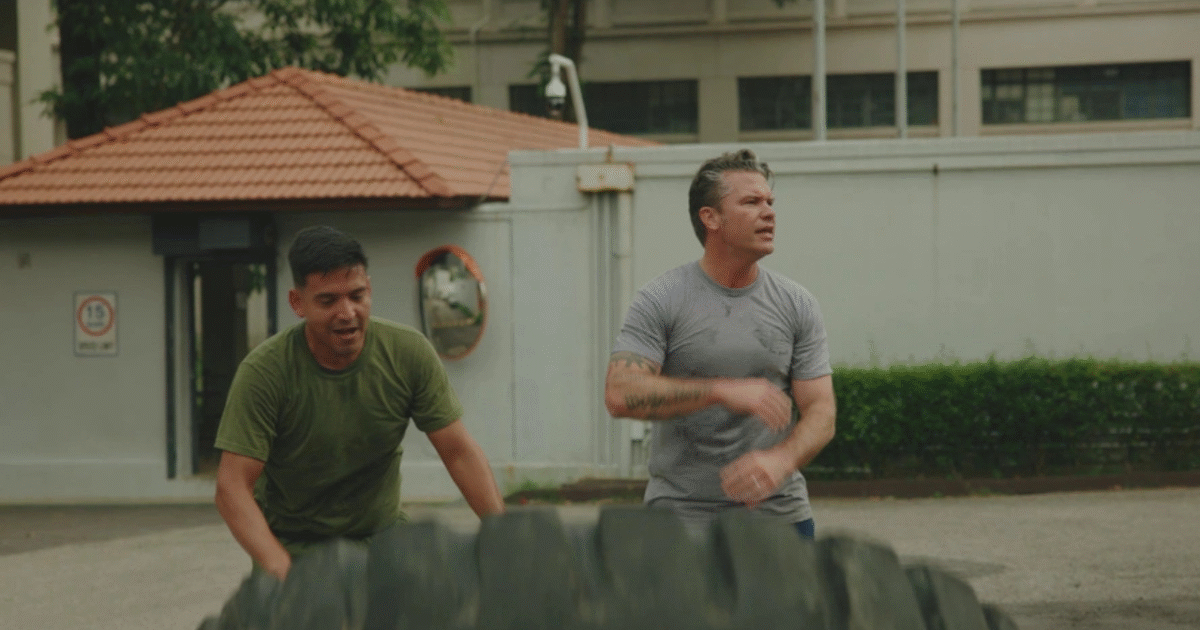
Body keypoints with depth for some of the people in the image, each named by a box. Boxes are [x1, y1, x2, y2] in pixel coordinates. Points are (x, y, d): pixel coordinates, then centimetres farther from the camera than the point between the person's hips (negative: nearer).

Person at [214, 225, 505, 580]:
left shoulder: (408, 353, -12)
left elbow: (459, 451, -9)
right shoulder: (264, 371, -21)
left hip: (381, 534, 2)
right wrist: (282, 570, -39)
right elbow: (232, 487, -24)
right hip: (292, 544, -2)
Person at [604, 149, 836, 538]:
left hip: (779, 512, 3)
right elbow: (620, 395, -15)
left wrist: (779, 460, -20)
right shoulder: (660, 302, -3)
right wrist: (722, 391, -23)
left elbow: (820, 412, 2)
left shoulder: (796, 305, 7)